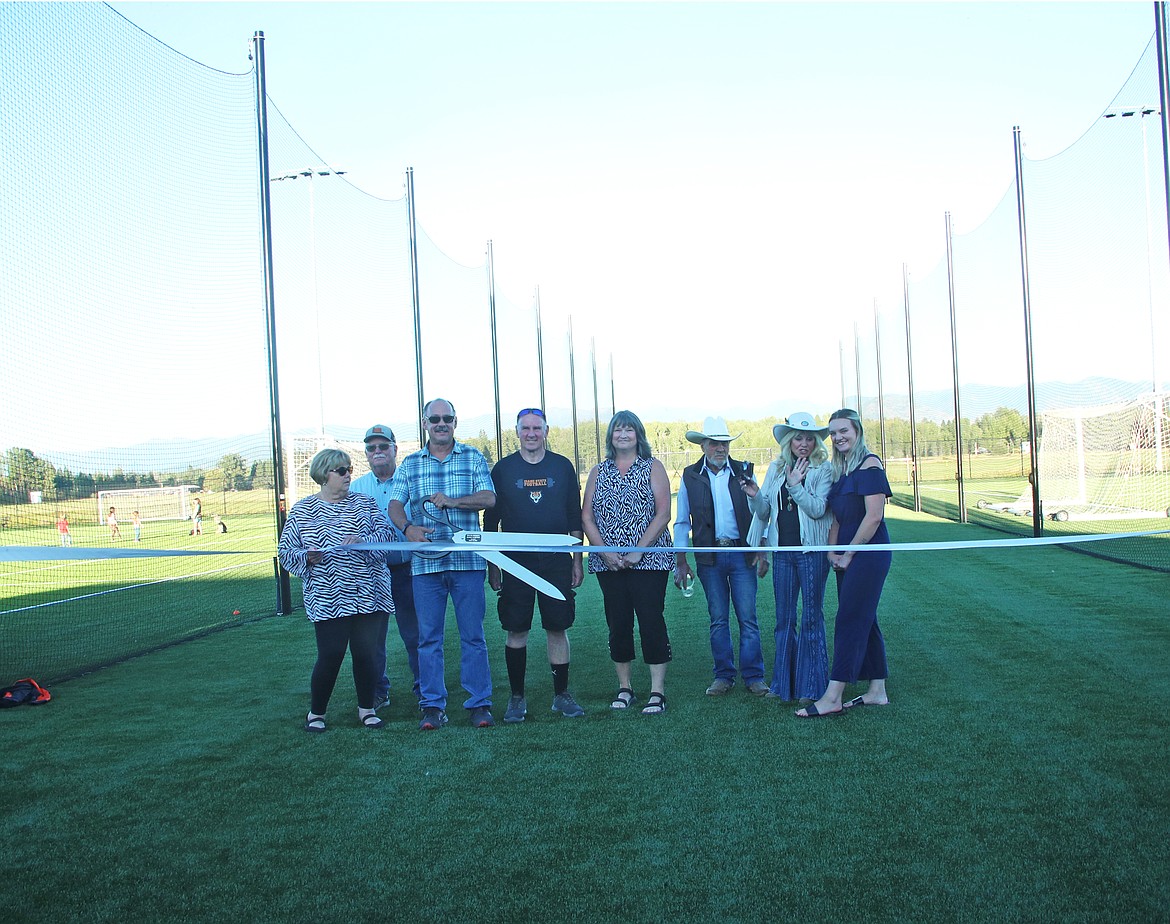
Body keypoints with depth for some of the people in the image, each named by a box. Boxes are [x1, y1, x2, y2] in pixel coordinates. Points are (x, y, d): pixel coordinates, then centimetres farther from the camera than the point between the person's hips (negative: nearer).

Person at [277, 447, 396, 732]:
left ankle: (366, 709, 22)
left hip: (368, 595, 2)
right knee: (330, 655, -4)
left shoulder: (364, 503, 10)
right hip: (327, 599, -2)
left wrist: (364, 540, -20)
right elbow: (285, 551, 5)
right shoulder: (302, 510, 6)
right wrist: (306, 557, -15)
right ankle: (316, 712, 16)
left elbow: (386, 532, -1)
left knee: (366, 653, 3)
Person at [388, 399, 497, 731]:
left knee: (472, 634, 2)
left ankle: (479, 703, 10)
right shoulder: (410, 464, 12)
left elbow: (489, 498, -2)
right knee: (428, 636, 4)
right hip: (425, 561, 2)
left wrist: (451, 501, -16)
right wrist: (407, 528, -15)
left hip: (467, 560, -1)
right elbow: (395, 505, 6)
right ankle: (433, 705, 12)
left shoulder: (473, 458, 7)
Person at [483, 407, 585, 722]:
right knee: (516, 630, 2)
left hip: (556, 560, 1)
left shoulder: (562, 466, 6)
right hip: (515, 562, -1)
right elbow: (490, 520, 6)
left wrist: (577, 560, 6)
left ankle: (561, 695, 15)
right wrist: (491, 565, 2)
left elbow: (575, 517, 9)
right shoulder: (503, 469, 3)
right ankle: (517, 697, 13)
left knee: (557, 628, 3)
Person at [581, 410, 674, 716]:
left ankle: (657, 691, 0)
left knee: (651, 621, -6)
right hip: (608, 562, 3)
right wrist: (604, 552, -7)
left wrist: (639, 551, -14)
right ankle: (624, 688, 17)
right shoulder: (599, 471, 12)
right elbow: (586, 516, 7)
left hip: (649, 560, -3)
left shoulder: (652, 467, 3)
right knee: (618, 623, 6)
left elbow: (663, 513, -5)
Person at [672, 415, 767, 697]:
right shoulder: (690, 476, 4)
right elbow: (682, 521, 8)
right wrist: (680, 560, 4)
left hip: (742, 554, 0)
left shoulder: (743, 472, 3)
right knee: (718, 619, 7)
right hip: (709, 557, 1)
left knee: (748, 617, -1)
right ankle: (724, 676, 17)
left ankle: (753, 676, 9)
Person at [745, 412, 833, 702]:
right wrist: (754, 496, -11)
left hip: (812, 551, -4)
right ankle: (783, 684, 20)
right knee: (784, 618, 10)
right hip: (783, 551, 5)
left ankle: (810, 686, 12)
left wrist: (795, 485, -24)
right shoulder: (776, 468, 9)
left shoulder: (823, 469, -4)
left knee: (811, 618, 2)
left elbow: (818, 509, -14)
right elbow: (763, 512, 9)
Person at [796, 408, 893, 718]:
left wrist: (849, 553, -13)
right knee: (864, 622, 11)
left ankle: (832, 697, -7)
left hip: (869, 552, -9)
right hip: (848, 556, 9)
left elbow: (874, 516, -18)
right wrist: (832, 550, 1)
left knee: (849, 621, -8)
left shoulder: (869, 465, -12)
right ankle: (877, 691, 19)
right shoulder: (841, 469, 14)